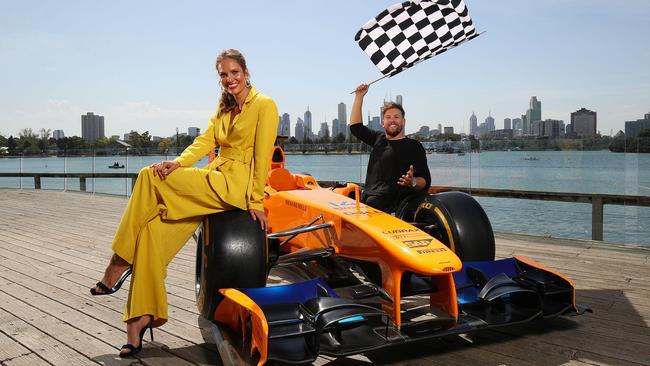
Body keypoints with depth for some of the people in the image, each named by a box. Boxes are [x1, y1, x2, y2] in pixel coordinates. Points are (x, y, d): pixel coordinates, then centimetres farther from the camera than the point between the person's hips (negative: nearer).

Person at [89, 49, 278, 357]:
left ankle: (118, 267, -13)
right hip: (213, 181, 7)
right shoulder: (224, 109, 24)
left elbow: (262, 155, -7)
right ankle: (142, 317, -11)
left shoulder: (265, 105, 1)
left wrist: (256, 200, -13)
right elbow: (205, 141, 11)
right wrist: (178, 163, -8)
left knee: (149, 177, -20)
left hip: (235, 185, -7)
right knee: (152, 228, -14)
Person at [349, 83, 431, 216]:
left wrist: (412, 182, -25)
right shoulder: (379, 138, 24)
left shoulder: (414, 146, 5)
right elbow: (355, 126, 32)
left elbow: (425, 180, -1)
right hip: (367, 198, 6)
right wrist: (359, 96, 28)